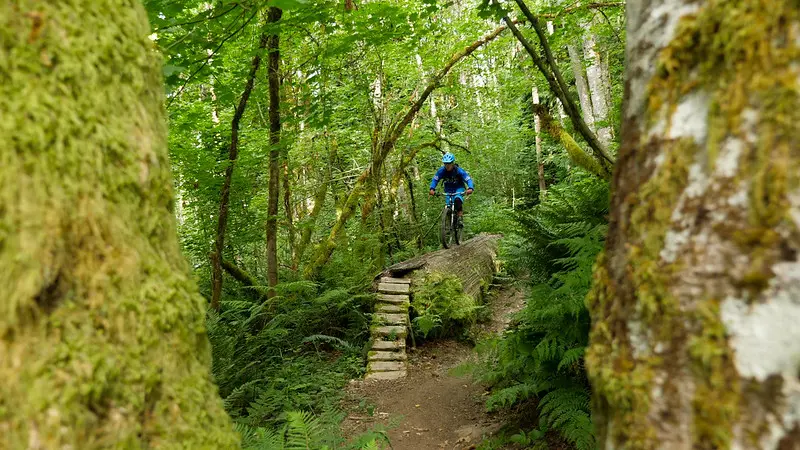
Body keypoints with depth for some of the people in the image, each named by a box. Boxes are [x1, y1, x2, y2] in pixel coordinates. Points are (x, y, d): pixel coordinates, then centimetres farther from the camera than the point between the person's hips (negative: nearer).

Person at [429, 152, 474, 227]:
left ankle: (460, 218, -25)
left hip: (459, 188, -3)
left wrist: (470, 188, -50)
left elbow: (468, 179, -30)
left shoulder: (459, 170, -26)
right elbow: (435, 180, -18)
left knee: (458, 200, -33)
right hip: (448, 189, 3)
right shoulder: (441, 170, -19)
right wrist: (432, 189, -37)